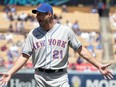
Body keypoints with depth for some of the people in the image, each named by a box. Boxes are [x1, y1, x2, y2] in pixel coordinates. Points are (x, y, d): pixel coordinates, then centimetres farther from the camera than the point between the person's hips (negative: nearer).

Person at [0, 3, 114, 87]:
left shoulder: (66, 31, 3)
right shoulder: (33, 34, 6)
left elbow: (81, 50, 5)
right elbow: (25, 56, 5)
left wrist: (99, 65, 0)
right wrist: (10, 73, -6)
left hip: (60, 77, -1)